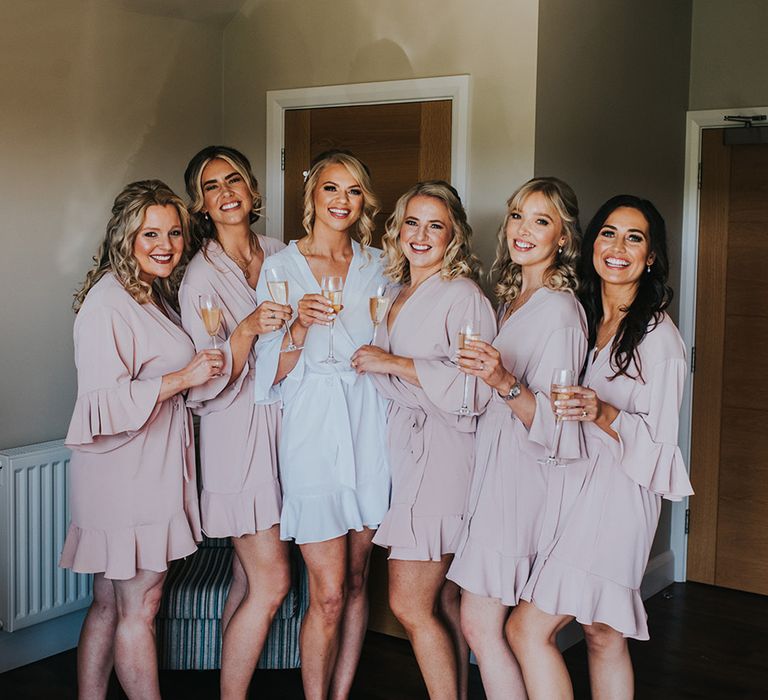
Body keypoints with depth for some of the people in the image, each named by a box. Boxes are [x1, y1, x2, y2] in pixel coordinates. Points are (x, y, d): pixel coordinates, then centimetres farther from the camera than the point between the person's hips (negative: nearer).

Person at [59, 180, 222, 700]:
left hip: (154, 470, 9)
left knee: (109, 604, 15)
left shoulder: (156, 294, 15)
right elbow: (105, 400, -23)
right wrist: (183, 377, -19)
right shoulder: (108, 302, -16)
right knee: (139, 608, 1)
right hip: (126, 476, -9)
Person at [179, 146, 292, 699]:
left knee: (249, 578, 10)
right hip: (237, 430, -6)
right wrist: (248, 330, -27)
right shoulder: (201, 277, -9)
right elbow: (208, 382, -14)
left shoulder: (280, 254, 9)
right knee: (272, 581, -6)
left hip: (281, 420, 6)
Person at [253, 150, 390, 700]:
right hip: (312, 429, -4)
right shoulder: (281, 266, 0)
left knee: (357, 582, 11)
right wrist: (301, 326, -20)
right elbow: (273, 371, -3)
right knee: (328, 595, -5)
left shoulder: (376, 266, 10)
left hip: (369, 426, 4)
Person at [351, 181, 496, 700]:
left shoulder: (463, 296, -9)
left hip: (442, 456, -8)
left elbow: (473, 388, -19)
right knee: (443, 601, 11)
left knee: (410, 605, -6)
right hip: (405, 449, 8)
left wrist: (392, 363, -15)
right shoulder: (398, 294, 17)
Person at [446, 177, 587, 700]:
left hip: (528, 475, -9)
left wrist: (504, 382, -33)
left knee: (480, 624, -9)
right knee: (491, 623, 9)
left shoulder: (560, 310, -13)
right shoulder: (511, 299, 14)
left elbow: (551, 423, -20)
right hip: (498, 466, 9)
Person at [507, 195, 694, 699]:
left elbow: (660, 439, -10)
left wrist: (603, 413, -26)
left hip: (619, 490, -7)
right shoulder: (584, 318, 14)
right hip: (580, 484, 7)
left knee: (528, 628, -11)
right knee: (605, 637, 12)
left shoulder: (659, 336, -8)